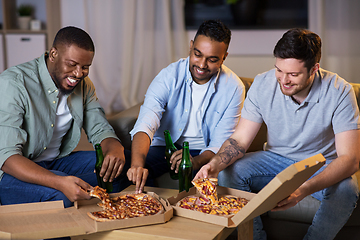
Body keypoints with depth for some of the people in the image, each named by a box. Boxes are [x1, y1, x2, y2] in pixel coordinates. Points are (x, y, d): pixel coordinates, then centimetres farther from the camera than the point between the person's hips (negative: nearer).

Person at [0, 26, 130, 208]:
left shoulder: (83, 85, 1)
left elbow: (100, 130, 4)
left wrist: (115, 150, -24)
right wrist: (60, 182, -43)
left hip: (58, 162, 7)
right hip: (15, 171, -6)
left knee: (128, 162, -13)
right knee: (61, 195, -37)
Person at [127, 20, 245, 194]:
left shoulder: (234, 88, -11)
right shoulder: (169, 76, -15)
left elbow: (221, 142, -13)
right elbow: (145, 124, -29)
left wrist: (196, 162, -36)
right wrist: (137, 164, -49)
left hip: (204, 153, 1)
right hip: (165, 146, -1)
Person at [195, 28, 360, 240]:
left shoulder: (339, 92, -23)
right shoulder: (262, 85, -16)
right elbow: (239, 140, -10)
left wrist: (303, 190, -45)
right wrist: (216, 164, -34)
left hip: (322, 165, -2)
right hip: (277, 158, 3)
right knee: (229, 173, -21)